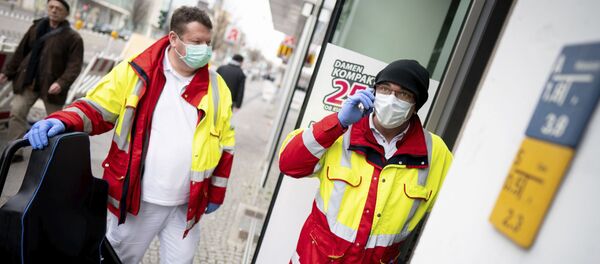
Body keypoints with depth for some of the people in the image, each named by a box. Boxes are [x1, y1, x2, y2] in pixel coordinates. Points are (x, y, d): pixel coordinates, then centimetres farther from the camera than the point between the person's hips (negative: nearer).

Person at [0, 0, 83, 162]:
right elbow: (21, 52, 14)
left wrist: (61, 83, -28)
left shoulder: (73, 37, -8)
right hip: (27, 81, 5)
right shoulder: (36, 27, 8)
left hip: (51, 85, -4)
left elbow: (74, 65, -14)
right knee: (16, 112, -2)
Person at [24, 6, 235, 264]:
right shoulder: (137, 72, -8)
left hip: (186, 205, 2)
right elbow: (97, 108, -2)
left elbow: (224, 143, 5)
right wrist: (63, 121, -24)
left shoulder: (216, 87, 0)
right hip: (137, 199, -1)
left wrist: (216, 192, 5)